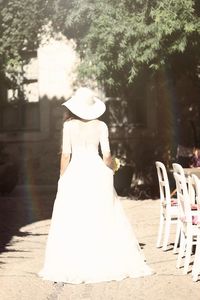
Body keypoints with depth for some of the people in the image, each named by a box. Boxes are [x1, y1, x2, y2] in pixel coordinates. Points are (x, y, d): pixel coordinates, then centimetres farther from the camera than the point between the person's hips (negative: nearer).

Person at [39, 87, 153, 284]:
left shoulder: (69, 125, -3)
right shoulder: (101, 126, 0)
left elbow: (66, 155, -3)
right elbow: (107, 154, -1)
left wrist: (62, 177, 5)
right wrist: (109, 174, 15)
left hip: (75, 172, -2)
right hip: (97, 171, 2)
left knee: (73, 221, 2)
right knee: (102, 220, 8)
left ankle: (74, 267, 1)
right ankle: (109, 263, 11)